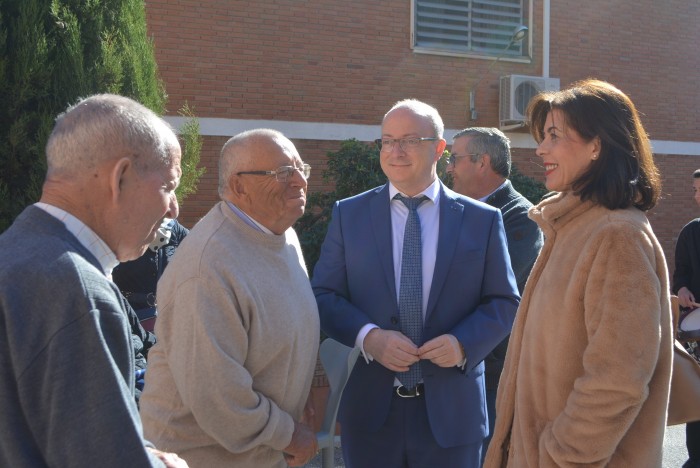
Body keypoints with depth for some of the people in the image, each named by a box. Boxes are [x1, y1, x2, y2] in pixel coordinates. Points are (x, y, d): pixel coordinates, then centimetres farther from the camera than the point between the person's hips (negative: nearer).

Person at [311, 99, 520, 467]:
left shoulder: (482, 220, 1)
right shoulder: (348, 215, 3)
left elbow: (504, 302, 3)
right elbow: (323, 295, 1)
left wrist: (464, 343, -15)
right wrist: (367, 336, -16)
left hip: (451, 410, 0)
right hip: (369, 408, 1)